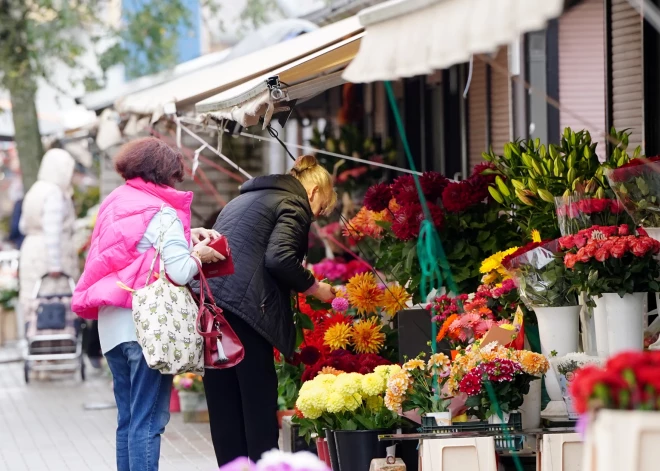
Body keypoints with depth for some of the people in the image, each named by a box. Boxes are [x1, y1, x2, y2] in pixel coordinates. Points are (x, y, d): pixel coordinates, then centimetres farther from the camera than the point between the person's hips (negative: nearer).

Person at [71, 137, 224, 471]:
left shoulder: (116, 204, 14)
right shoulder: (161, 214, -11)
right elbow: (179, 272, -18)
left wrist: (185, 239, 12)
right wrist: (197, 254, 2)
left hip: (112, 322, 8)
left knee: (128, 419, 13)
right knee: (148, 420, -6)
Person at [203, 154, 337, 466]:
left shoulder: (243, 201, 28)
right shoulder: (294, 205, 2)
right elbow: (279, 258, -13)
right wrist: (313, 287, 1)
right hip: (242, 309, -8)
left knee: (223, 409, 8)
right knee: (258, 406, -3)